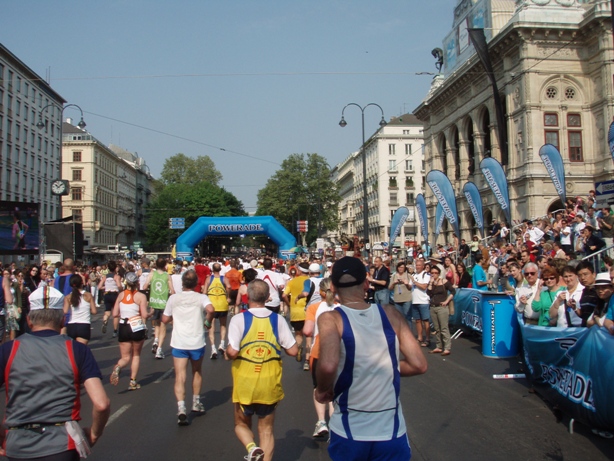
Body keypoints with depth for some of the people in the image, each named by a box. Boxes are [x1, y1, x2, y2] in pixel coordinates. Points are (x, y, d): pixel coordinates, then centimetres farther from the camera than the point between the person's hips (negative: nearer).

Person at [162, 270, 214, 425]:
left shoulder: (173, 298, 1)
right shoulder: (201, 297, -5)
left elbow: (165, 319, 7)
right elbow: (210, 309, -25)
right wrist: (208, 322, -7)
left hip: (178, 343, 0)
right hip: (197, 342, 0)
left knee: (180, 377, 0)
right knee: (197, 372, 23)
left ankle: (181, 409, -16)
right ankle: (196, 403, 34)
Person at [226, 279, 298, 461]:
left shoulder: (239, 319, -12)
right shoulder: (278, 319, -5)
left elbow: (232, 352, -20)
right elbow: (293, 350, -5)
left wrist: (226, 353, 3)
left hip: (245, 384, -1)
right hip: (270, 384, 2)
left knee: (241, 423, 20)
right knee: (266, 428, 16)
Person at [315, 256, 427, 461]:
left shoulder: (330, 319, -12)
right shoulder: (390, 313, -3)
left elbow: (328, 365, -29)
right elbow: (418, 365, -3)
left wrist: (322, 390, -8)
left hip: (349, 432, -1)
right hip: (392, 430, 1)